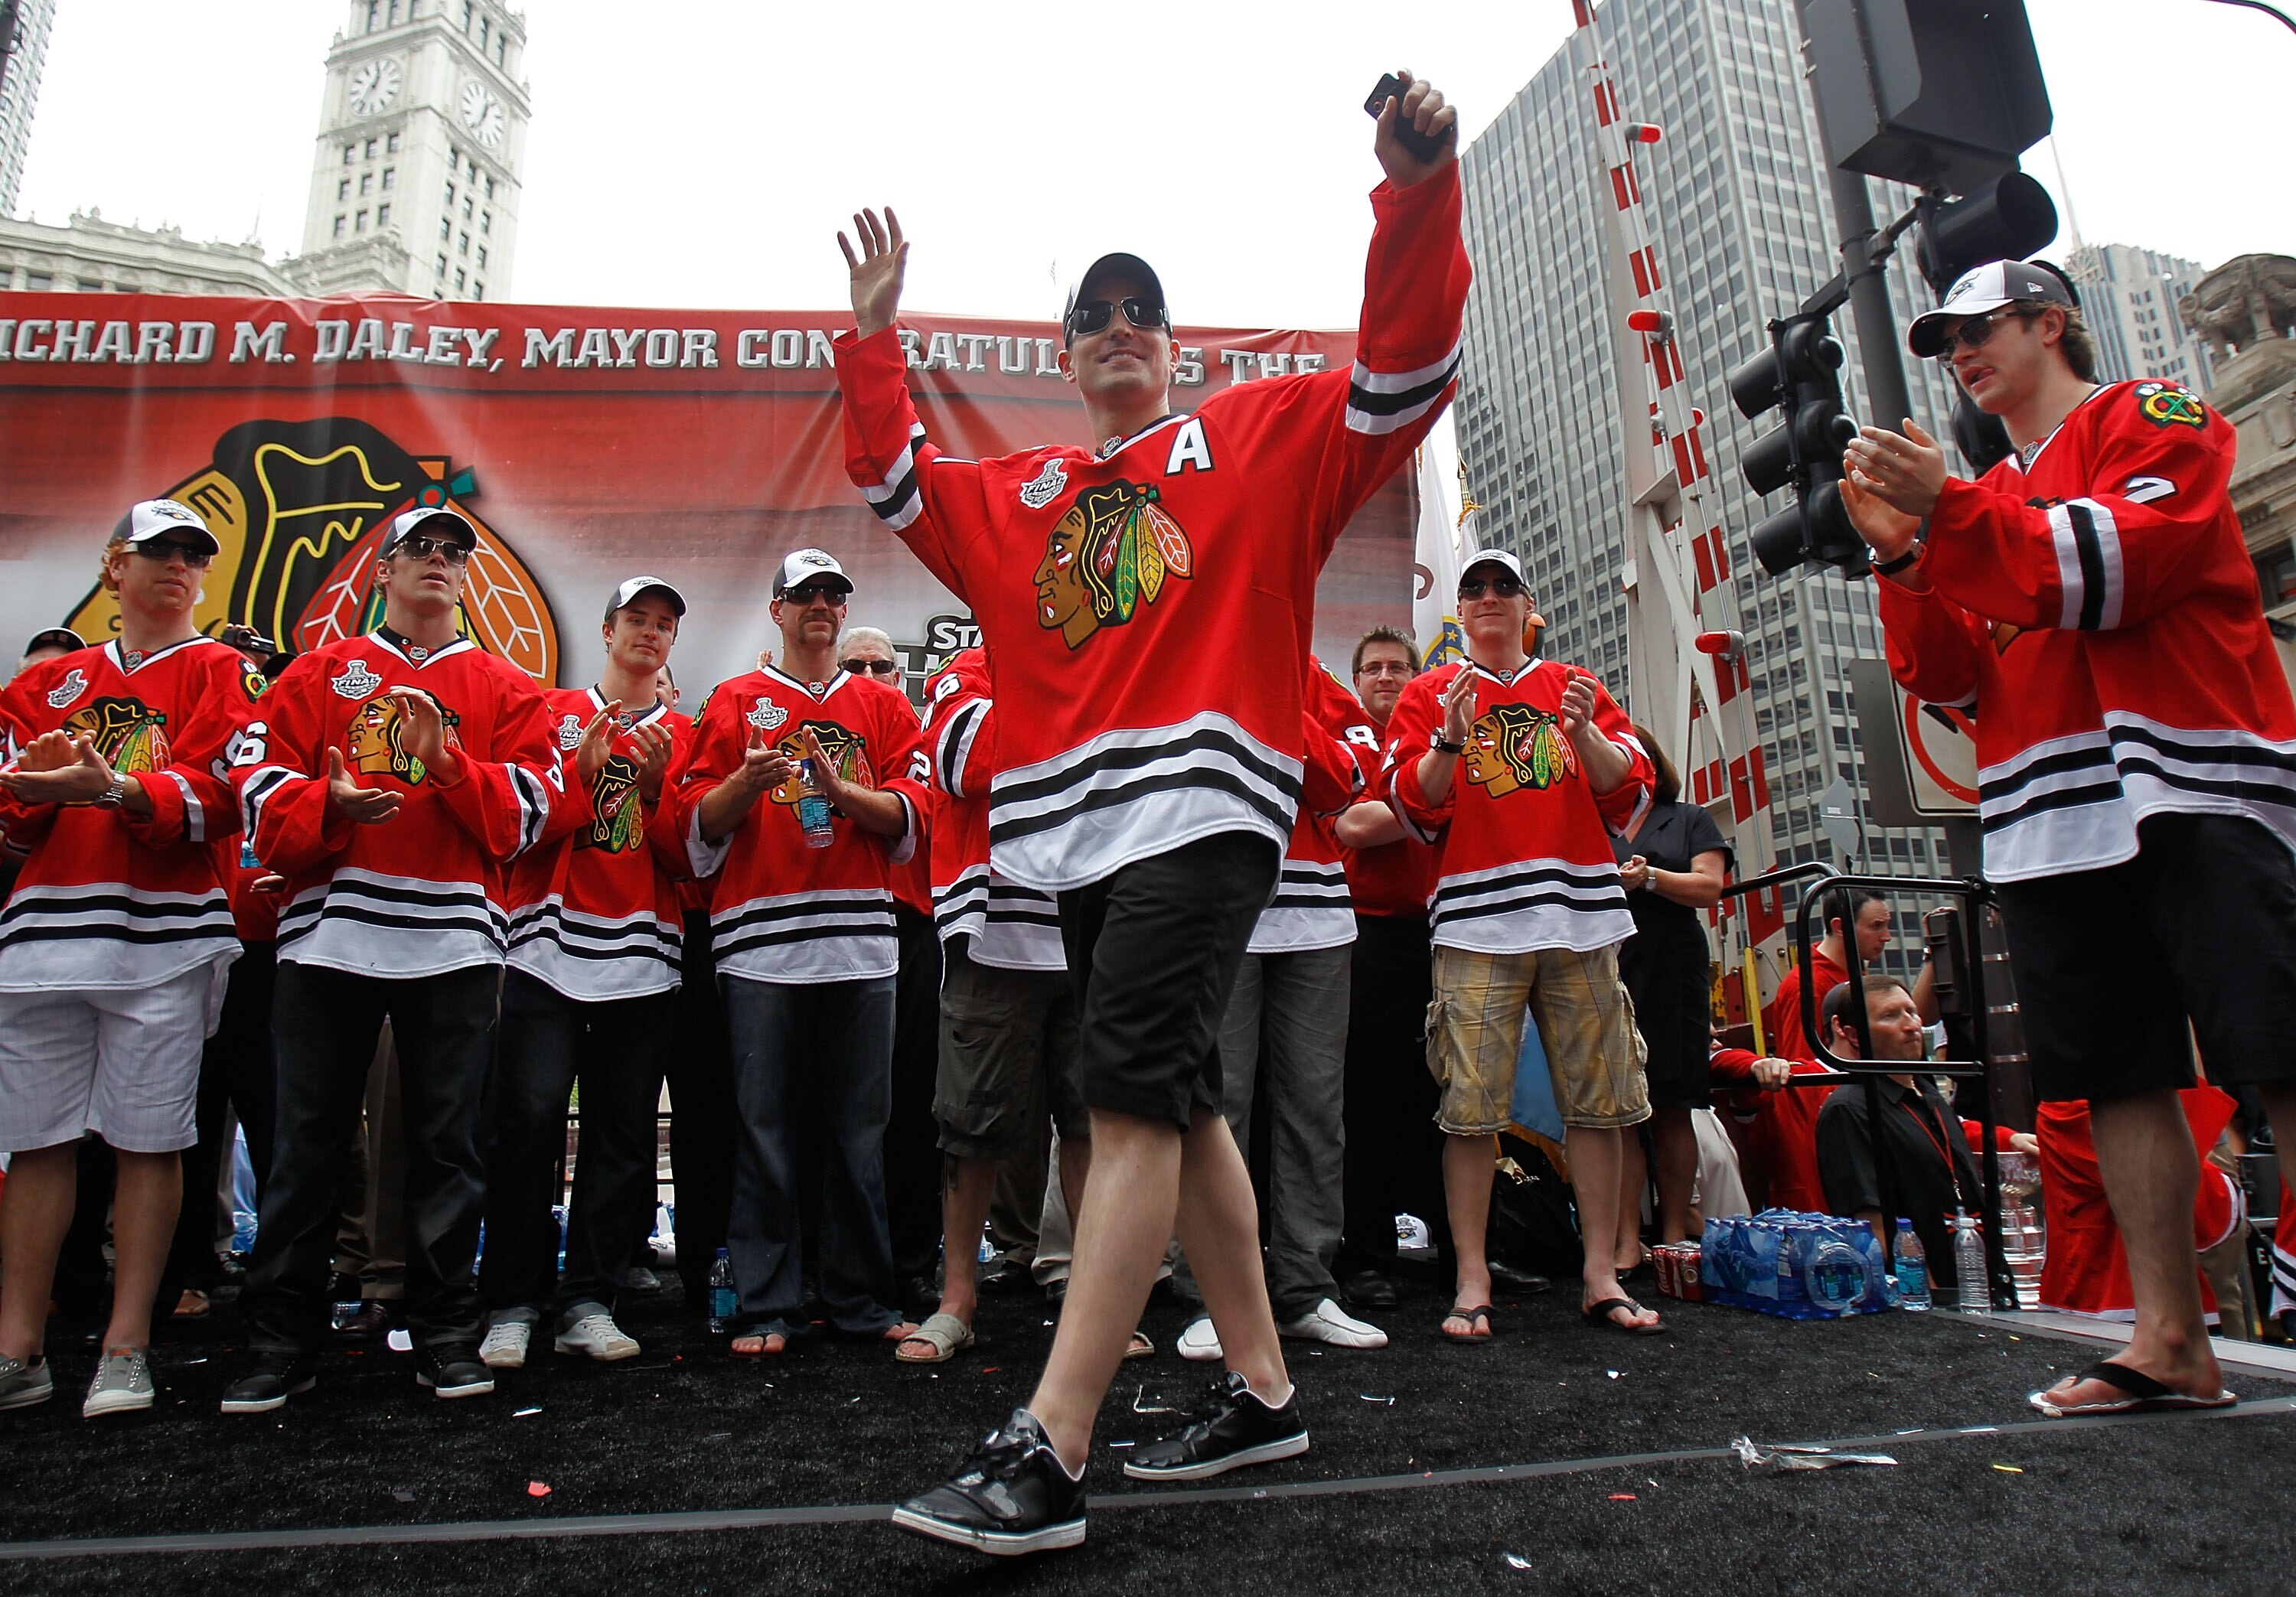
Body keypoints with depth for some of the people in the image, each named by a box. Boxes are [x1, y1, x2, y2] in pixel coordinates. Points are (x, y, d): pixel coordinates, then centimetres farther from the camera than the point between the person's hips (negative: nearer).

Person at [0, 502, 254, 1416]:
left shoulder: (218, 672, 6)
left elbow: (212, 799, -8)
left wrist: (114, 788, -26)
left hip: (162, 935, -4)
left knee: (148, 1140, -1)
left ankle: (126, 1351, 7)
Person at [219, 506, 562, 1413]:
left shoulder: (505, 689, 13)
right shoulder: (319, 674, 15)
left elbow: (529, 811, 2)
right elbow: (262, 790, 5)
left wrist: (448, 764, -12)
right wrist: (330, 804, -14)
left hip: (453, 939, 0)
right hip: (328, 932, 1)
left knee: (446, 1145, 4)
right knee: (306, 1143, 5)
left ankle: (446, 1336, 15)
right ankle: (280, 1342, 18)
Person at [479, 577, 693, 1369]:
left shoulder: (684, 736, 14)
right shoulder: (553, 713, 10)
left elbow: (686, 857, 7)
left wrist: (654, 789, -8)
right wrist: (583, 774, -12)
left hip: (642, 955, 2)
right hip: (550, 946, -2)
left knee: (623, 1132, 2)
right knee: (530, 1119, -8)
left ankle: (588, 1303, 12)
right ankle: (512, 1304, 5)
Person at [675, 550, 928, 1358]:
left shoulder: (883, 705, 16)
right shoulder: (736, 701, 13)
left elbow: (911, 816, 5)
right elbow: (697, 824, 7)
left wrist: (838, 788, -11)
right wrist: (746, 781, -11)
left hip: (861, 939, 1)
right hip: (759, 941, -1)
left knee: (860, 1126, 4)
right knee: (763, 1125, 0)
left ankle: (864, 1299, 14)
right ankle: (766, 1306, 10)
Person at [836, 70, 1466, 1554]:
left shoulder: (1262, 435, 13)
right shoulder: (1019, 493, 26)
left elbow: (1408, 366, 5)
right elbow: (894, 478, 34)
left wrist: (1419, 193, -7)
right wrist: (875, 337, 27)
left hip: (1205, 805, -6)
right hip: (1077, 830, 6)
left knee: (1135, 1099, -16)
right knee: (1182, 1106, 9)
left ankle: (1046, 1457, -14)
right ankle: (1263, 1391, 20)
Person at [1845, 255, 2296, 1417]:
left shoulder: (2152, 419, 7)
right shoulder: (1986, 499, 22)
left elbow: (2121, 566, -13)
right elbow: (1949, 679, 12)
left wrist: (1946, 509, -17)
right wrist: (1902, 557, -2)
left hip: (2187, 795, -6)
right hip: (2050, 826, 6)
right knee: (2121, 1080, 4)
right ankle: (2170, 1341, 10)